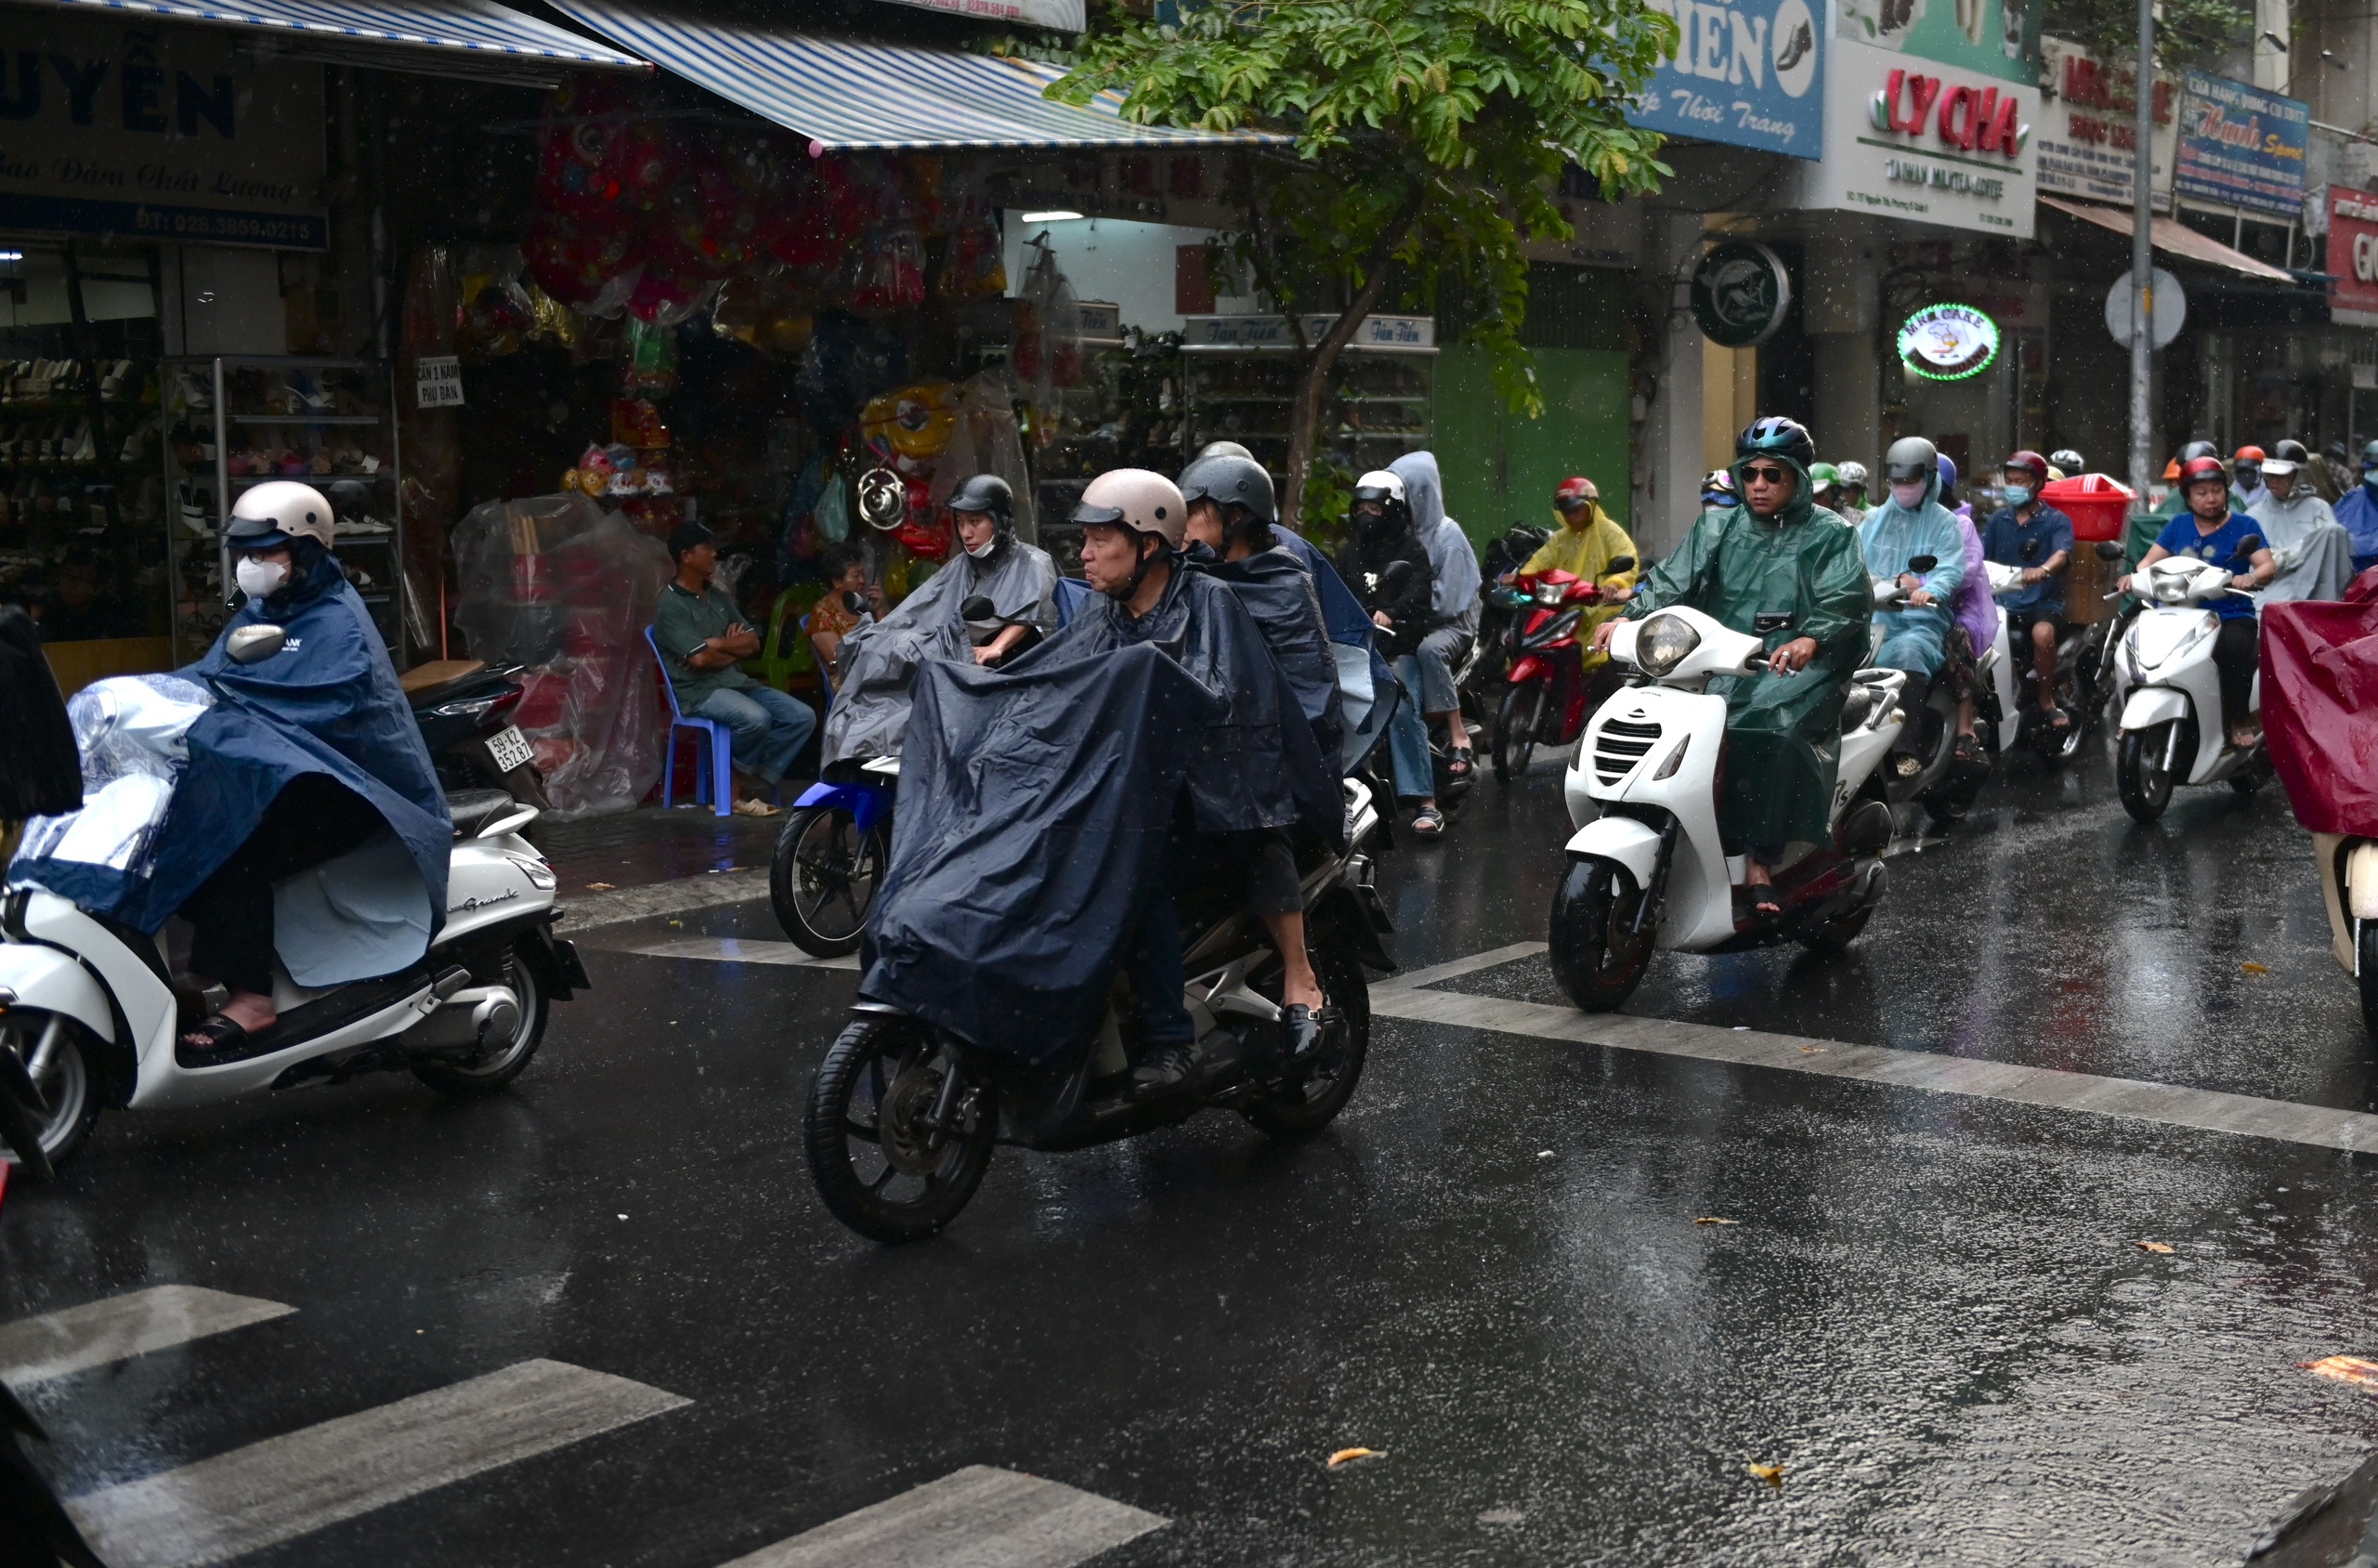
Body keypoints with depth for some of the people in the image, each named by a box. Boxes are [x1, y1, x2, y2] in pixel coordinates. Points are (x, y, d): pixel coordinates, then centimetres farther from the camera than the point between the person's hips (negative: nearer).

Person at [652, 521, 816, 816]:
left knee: (803, 717, -10)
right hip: (698, 690, -8)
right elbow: (699, 659, -17)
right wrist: (736, 648, 0)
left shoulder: (719, 598, 17)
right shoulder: (670, 604, -7)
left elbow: (753, 643, 11)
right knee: (756, 719, -34)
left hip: (737, 681, 8)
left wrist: (717, 643, -7)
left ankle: (750, 788, -12)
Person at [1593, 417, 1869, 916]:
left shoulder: (1830, 535, 9)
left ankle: (1760, 865, -33)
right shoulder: (1717, 527, 18)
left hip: (1798, 668, -4)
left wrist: (1809, 639, -30)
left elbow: (1847, 599, -7)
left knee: (1772, 729, -34)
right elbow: (1673, 580, 5)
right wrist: (1628, 619, -15)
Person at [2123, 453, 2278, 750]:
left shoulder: (2243, 526, 6)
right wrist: (2135, 576, -14)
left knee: (2234, 647, -35)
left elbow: (2269, 565, -5)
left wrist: (2250, 577, -29)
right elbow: (2151, 560, 10)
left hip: (2231, 616, -3)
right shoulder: (2179, 525, 16)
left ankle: (2239, 719, -18)